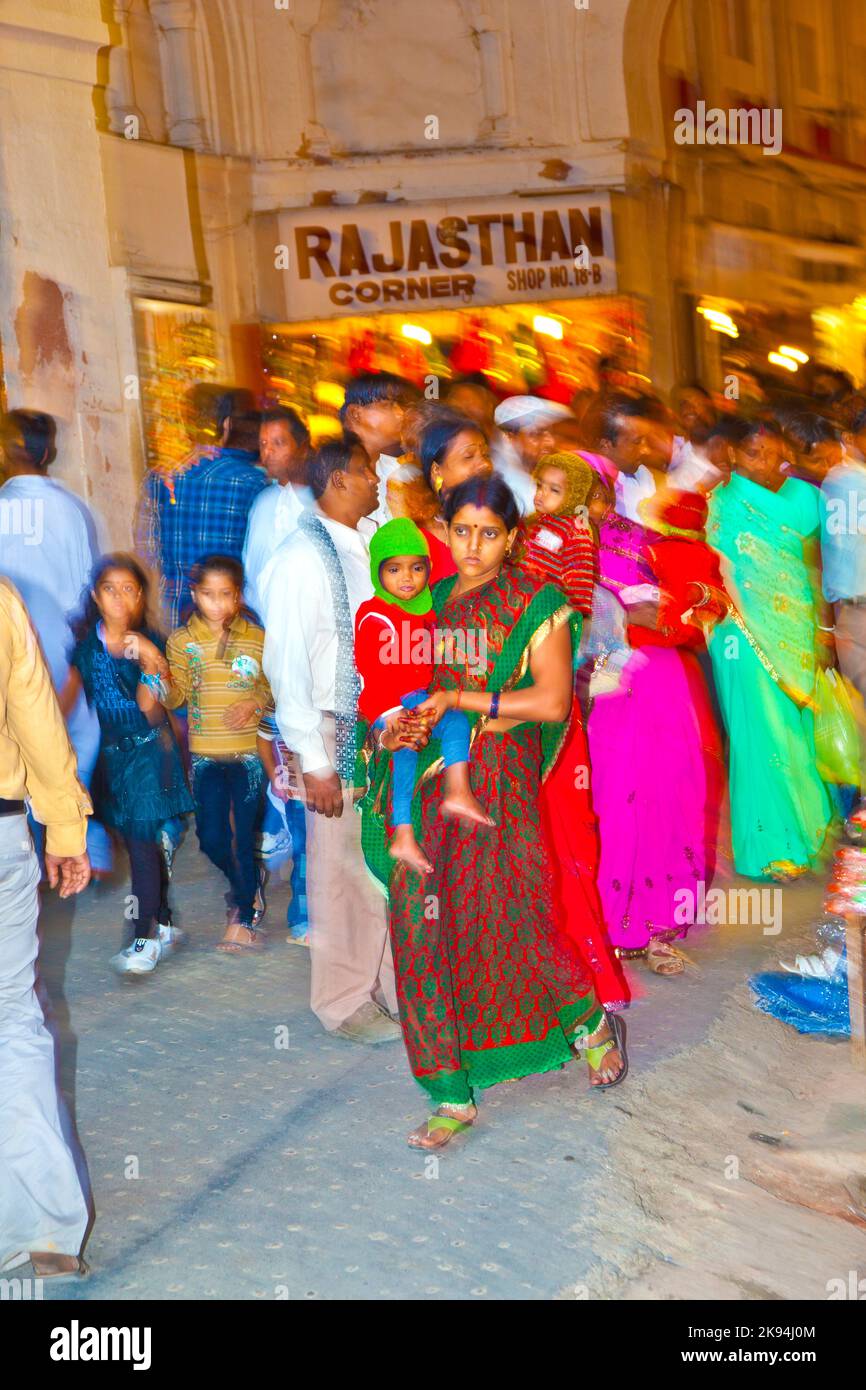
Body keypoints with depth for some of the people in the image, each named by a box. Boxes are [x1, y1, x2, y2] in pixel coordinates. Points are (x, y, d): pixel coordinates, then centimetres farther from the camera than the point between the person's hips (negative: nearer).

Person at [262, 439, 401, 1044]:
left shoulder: (370, 543, 7)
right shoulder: (304, 556, -12)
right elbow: (286, 664, -14)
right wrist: (314, 762, -15)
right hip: (341, 734, -6)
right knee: (344, 871, 6)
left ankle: (391, 988, 32)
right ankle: (344, 1002, 25)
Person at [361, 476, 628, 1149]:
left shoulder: (535, 602, -1)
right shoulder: (430, 600, 14)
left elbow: (553, 701, -11)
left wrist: (458, 700, -12)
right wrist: (398, 720, -2)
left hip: (499, 778, -5)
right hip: (427, 779, 5)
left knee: (511, 927, -4)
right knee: (423, 931, 2)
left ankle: (591, 1021, 29)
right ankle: (454, 1097, 15)